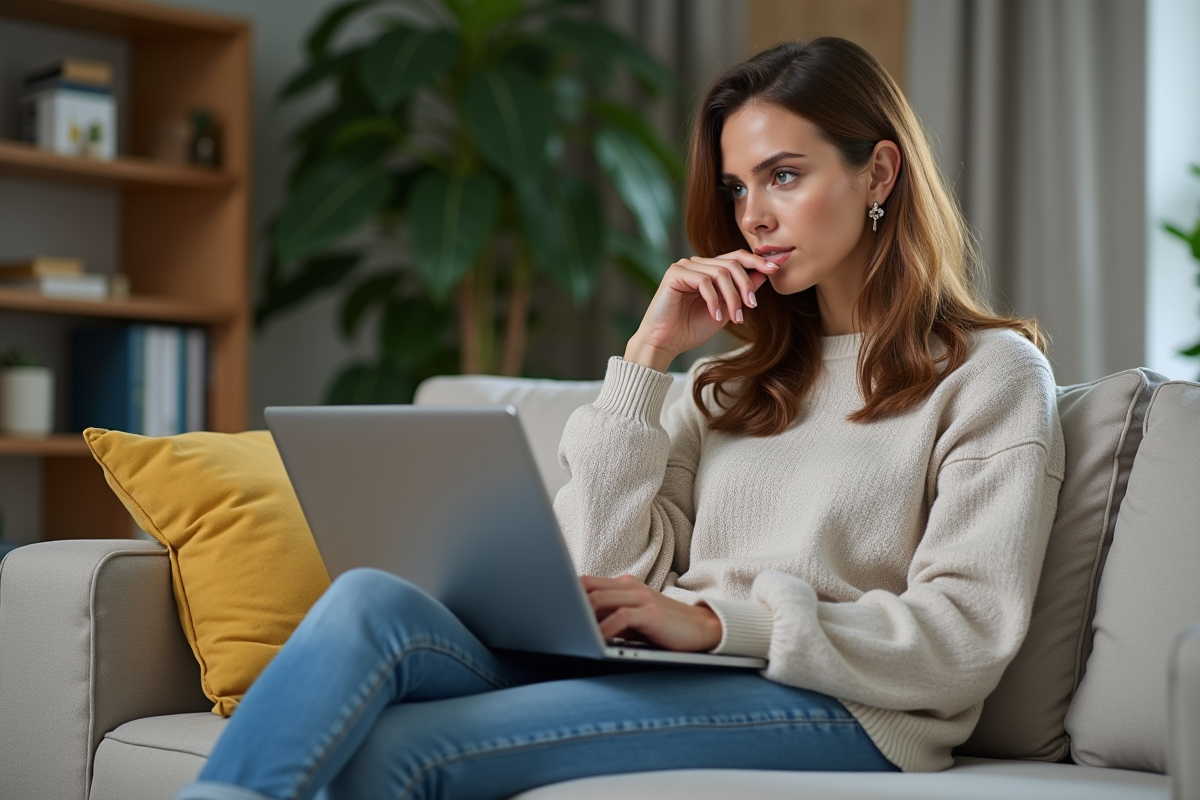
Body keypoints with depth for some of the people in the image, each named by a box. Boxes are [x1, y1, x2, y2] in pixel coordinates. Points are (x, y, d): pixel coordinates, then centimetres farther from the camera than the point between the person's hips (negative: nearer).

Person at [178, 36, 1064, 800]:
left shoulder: (991, 373, 7)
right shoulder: (741, 379, 25)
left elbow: (966, 638, -6)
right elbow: (606, 576, 12)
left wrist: (716, 618, -15)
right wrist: (648, 357, 8)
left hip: (831, 711, -5)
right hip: (654, 686, 6)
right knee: (373, 600, -24)